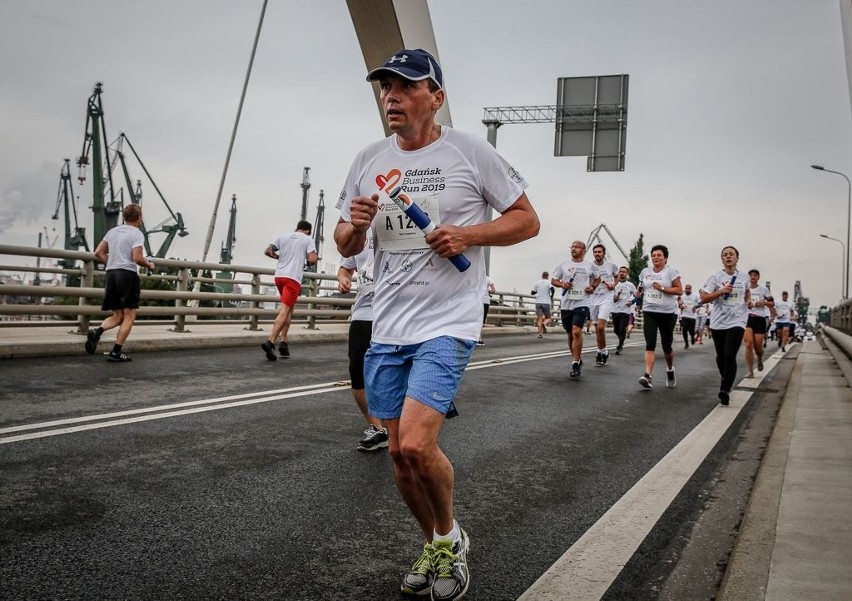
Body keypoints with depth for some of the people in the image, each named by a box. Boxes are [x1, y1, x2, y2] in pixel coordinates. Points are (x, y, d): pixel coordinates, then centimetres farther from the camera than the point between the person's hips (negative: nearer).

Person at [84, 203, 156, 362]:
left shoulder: (113, 231, 15)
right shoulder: (137, 234, -6)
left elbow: (98, 253, 13)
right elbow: (137, 258, -16)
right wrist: (149, 265, 2)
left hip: (111, 273, 7)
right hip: (128, 274, -7)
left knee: (118, 316, 14)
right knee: (129, 316, 2)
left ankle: (97, 331, -13)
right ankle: (116, 352, -2)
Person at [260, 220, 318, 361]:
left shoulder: (283, 236, 15)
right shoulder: (308, 239, 3)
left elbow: (268, 251, 12)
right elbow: (313, 260, -8)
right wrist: (306, 261, 14)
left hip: (279, 275, 6)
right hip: (293, 278, -6)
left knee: (289, 308, 18)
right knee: (285, 310, -9)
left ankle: (283, 342, 10)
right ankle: (270, 342, -23)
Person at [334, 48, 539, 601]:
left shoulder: (471, 151, -4)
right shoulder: (369, 161, 9)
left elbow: (527, 220, 0)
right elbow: (345, 246, 15)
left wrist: (467, 235, -15)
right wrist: (355, 226, -8)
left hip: (448, 323, -5)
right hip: (387, 327, 6)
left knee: (417, 444, -18)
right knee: (399, 452, 10)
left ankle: (449, 536, 12)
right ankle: (433, 546, 33)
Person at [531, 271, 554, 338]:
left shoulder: (537, 283, 9)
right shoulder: (549, 282, 2)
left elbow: (532, 293, 8)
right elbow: (552, 289, -17)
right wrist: (551, 297, 0)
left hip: (538, 302, 2)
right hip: (546, 302, -2)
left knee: (539, 318, 1)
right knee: (548, 318, 8)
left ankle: (540, 333, -14)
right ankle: (544, 323, -25)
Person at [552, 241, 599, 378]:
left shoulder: (590, 266, 5)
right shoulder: (563, 265, 5)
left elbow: (597, 278, 21)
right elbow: (553, 280, 11)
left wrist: (593, 287, 1)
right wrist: (562, 284, -9)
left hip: (582, 303, -3)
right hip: (566, 304, 3)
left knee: (577, 332, -20)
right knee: (570, 334, 12)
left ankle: (575, 364, -15)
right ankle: (577, 360, 30)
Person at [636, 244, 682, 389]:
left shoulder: (671, 271, -5)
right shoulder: (645, 272, 8)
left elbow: (679, 291, -9)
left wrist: (662, 288, -18)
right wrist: (639, 292, 2)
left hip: (668, 313, -2)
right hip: (649, 312, 2)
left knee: (667, 346, 8)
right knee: (650, 344, -12)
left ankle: (670, 370, 36)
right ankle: (648, 376, -22)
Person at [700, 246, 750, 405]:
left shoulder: (744, 277, 5)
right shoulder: (716, 277, -3)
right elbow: (703, 298, -9)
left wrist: (748, 300, 11)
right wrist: (721, 291, -20)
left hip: (737, 321, -1)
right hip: (718, 322, 1)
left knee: (730, 356, -16)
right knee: (720, 356, 13)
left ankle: (725, 390, -14)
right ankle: (727, 380, 39)